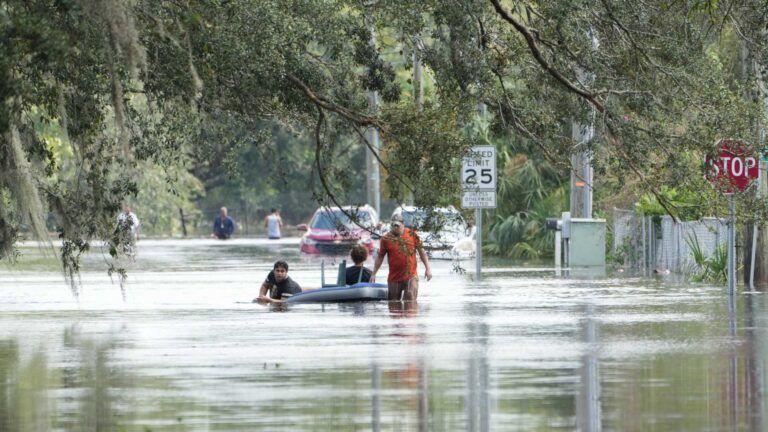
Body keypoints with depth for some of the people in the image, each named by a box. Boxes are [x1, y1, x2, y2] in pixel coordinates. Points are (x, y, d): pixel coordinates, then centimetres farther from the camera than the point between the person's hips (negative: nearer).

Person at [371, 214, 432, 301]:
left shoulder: (411, 234, 3)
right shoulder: (386, 239, 2)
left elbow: (421, 251, 10)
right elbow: (380, 257, 9)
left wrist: (427, 269, 7)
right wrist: (373, 274, 6)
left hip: (411, 276, -1)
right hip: (394, 278, 1)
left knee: (411, 300, -12)